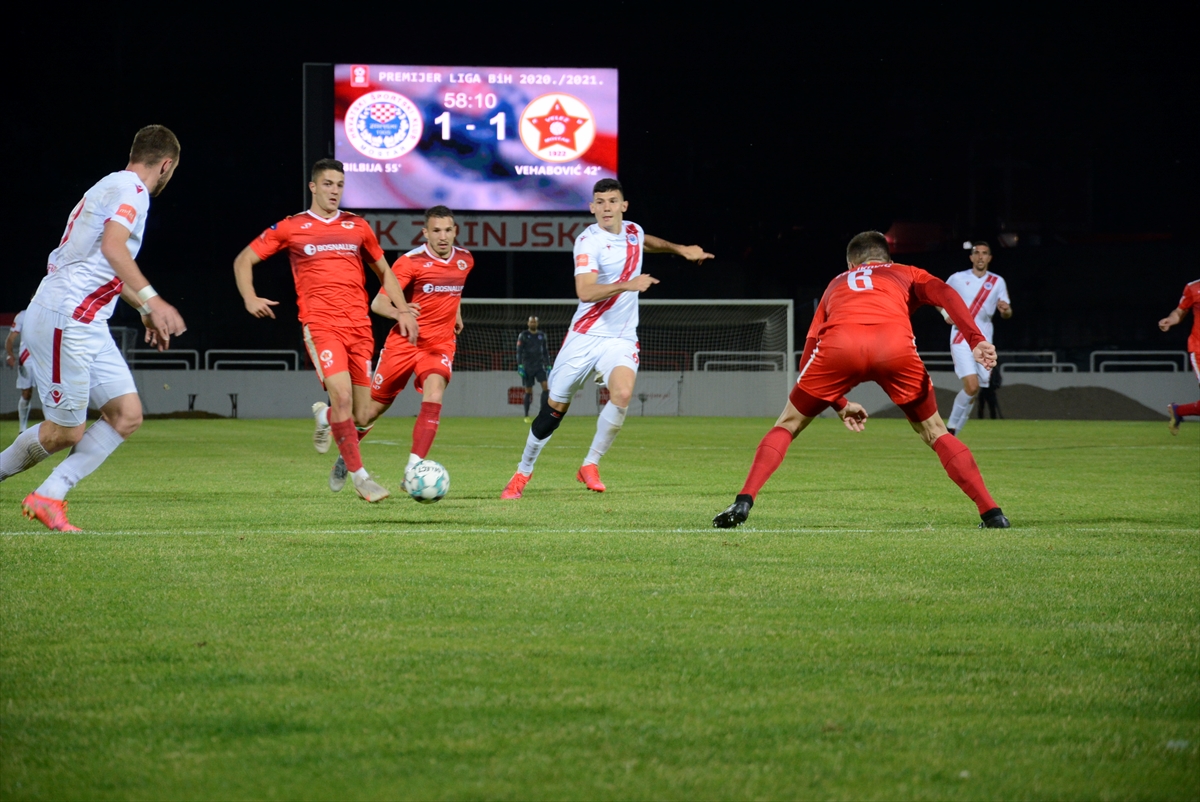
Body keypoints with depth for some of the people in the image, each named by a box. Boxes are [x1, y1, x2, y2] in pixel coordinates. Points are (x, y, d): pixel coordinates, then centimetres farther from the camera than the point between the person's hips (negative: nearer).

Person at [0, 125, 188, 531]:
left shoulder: (115, 187, 21)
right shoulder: (131, 189, -10)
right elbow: (112, 248, -27)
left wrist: (146, 311, 40)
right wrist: (152, 300, -33)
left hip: (88, 326, 10)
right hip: (65, 319, -10)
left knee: (127, 414, 1)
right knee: (65, 432, -5)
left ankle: (48, 497, 2)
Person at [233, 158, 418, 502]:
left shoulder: (357, 227, 14)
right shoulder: (290, 228, 6)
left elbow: (384, 271, 27)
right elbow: (243, 260, 12)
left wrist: (403, 310, 14)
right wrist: (250, 299, -5)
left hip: (359, 326, 4)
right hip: (320, 326, -4)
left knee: (361, 418, -1)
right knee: (342, 394, -23)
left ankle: (325, 416, 36)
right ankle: (359, 476, -11)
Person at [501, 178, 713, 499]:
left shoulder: (633, 231, 5)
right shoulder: (588, 241, -14)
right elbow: (585, 292, -27)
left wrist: (681, 249, 22)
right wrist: (627, 284, -36)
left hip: (621, 338, 3)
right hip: (585, 336, -3)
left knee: (622, 393, -25)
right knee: (555, 408, 4)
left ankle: (591, 465, -9)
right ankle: (524, 471, 25)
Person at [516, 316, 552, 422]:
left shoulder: (542, 335, 12)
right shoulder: (523, 335, 0)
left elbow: (545, 352, 17)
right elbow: (519, 351, -5)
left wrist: (548, 366, 11)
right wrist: (520, 366, -14)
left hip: (539, 365, 3)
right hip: (528, 367, -3)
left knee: (545, 387, -13)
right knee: (528, 391, -1)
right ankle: (526, 416, 8)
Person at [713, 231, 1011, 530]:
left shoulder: (836, 285, 41)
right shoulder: (906, 274, 37)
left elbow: (809, 358, 34)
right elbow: (944, 293, 13)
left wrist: (839, 404, 41)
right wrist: (976, 340, 3)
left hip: (839, 345, 0)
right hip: (896, 344, 0)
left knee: (788, 424, 19)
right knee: (934, 432, 19)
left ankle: (743, 502, 3)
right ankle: (991, 513, 13)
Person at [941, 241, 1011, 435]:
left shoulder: (997, 282, 7)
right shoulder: (958, 278, 2)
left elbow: (1007, 314, 5)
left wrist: (1005, 310, -19)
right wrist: (946, 315, -4)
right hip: (961, 341, -3)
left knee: (973, 391, 4)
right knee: (972, 386, -20)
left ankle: (952, 431, 19)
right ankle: (952, 425, -3)